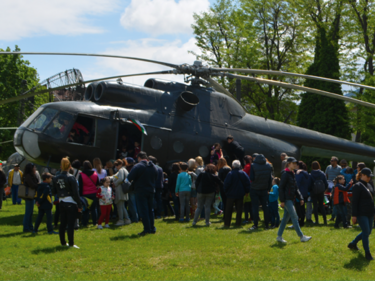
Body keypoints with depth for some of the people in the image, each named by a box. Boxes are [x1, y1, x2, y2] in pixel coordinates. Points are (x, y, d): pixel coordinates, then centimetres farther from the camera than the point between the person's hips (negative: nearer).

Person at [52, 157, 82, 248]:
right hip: (71, 203, -5)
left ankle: (63, 242, 22)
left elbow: (54, 192, 7)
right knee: (71, 224, -2)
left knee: (62, 224, 14)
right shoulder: (71, 178, -14)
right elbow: (75, 193, -13)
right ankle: (71, 244, 0)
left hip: (61, 203, 5)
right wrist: (79, 205, -8)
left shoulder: (55, 178, 2)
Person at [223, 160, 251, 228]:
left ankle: (227, 223, 5)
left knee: (228, 209, 5)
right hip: (240, 194, 3)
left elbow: (226, 184, -11)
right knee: (239, 209, 8)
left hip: (231, 194, -2)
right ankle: (238, 223, 6)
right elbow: (248, 182, 0)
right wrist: (247, 191, 11)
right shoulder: (243, 173, -1)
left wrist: (226, 191, 5)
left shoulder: (230, 174, -10)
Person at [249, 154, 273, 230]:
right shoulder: (268, 166, -1)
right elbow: (270, 179, 2)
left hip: (254, 190, -3)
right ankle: (266, 224, 9)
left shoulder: (253, 166, -13)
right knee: (265, 207, 9)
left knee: (255, 207, 0)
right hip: (264, 189, 3)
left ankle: (255, 225, -3)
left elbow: (251, 178, -15)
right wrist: (269, 188, 8)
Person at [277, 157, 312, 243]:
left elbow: (295, 188, 21)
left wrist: (300, 198, 12)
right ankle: (301, 237, -7)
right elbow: (281, 188, -14)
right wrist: (282, 201, -18)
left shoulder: (293, 174, 16)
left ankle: (279, 236, 16)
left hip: (291, 199, 9)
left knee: (286, 218, 10)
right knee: (294, 217, -8)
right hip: (287, 200, -9)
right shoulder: (285, 174, -11)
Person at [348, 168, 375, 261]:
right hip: (362, 214, -8)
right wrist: (354, 215, -16)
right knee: (366, 232, -7)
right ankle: (367, 253, 3)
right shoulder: (358, 186, -11)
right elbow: (355, 201, -13)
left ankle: (353, 244, 31)